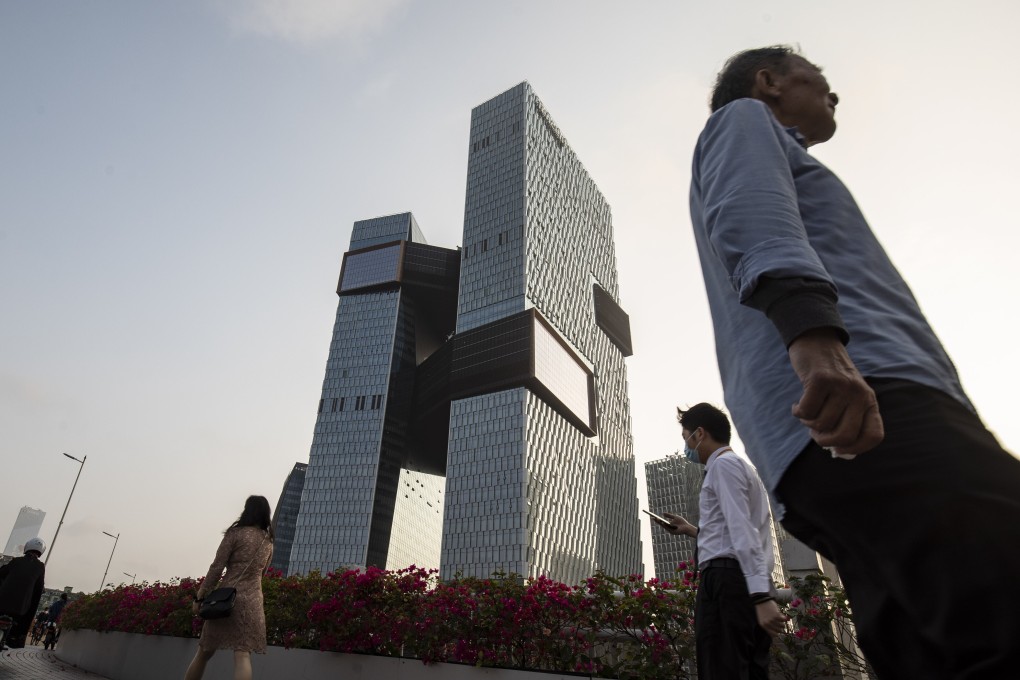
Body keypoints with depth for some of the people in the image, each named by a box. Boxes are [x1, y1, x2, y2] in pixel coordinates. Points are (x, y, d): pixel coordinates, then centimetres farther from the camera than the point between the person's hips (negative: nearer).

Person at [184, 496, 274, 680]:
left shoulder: (236, 533, -1)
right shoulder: (268, 542, 13)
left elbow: (216, 567, -4)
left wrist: (200, 596, 1)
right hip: (252, 600, 2)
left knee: (204, 652, 14)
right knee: (242, 655, -4)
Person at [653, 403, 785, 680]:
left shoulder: (723, 464, -2)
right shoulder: (739, 465, 28)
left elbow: (743, 532, -15)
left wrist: (760, 597, -22)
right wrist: (692, 530, 33)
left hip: (728, 579, -10)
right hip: (750, 583, 10)